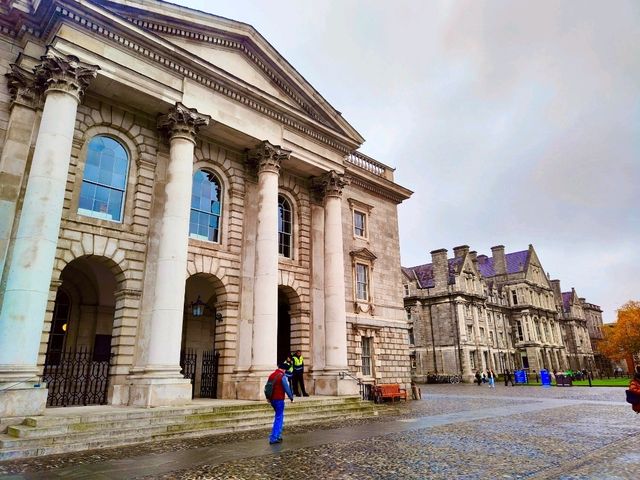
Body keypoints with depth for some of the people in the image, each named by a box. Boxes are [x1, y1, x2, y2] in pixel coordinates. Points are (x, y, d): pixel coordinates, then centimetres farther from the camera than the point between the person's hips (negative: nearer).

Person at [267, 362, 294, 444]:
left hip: (272, 399, 7)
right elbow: (287, 388, -12)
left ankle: (278, 435, 23)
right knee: (279, 418, 1)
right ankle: (274, 438, 0)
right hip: (279, 400, -7)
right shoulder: (282, 376, -14)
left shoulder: (271, 375, 8)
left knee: (278, 417, 20)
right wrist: (291, 397, 3)